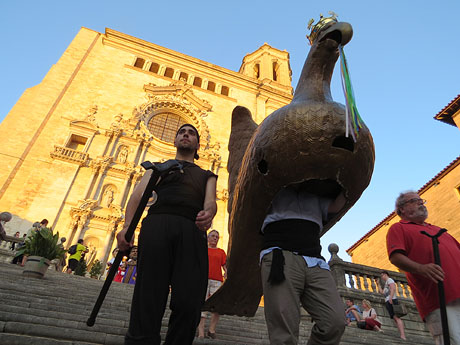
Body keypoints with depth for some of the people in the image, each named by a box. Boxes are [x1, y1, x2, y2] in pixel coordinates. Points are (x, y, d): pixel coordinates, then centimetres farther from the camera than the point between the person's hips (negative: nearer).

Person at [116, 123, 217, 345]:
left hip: (192, 230, 1)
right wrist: (127, 225, -9)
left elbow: (210, 201, 12)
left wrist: (208, 214, -15)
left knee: (188, 303, -12)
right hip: (157, 225, 0)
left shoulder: (207, 175, 32)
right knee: (148, 300, -10)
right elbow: (139, 195, 12)